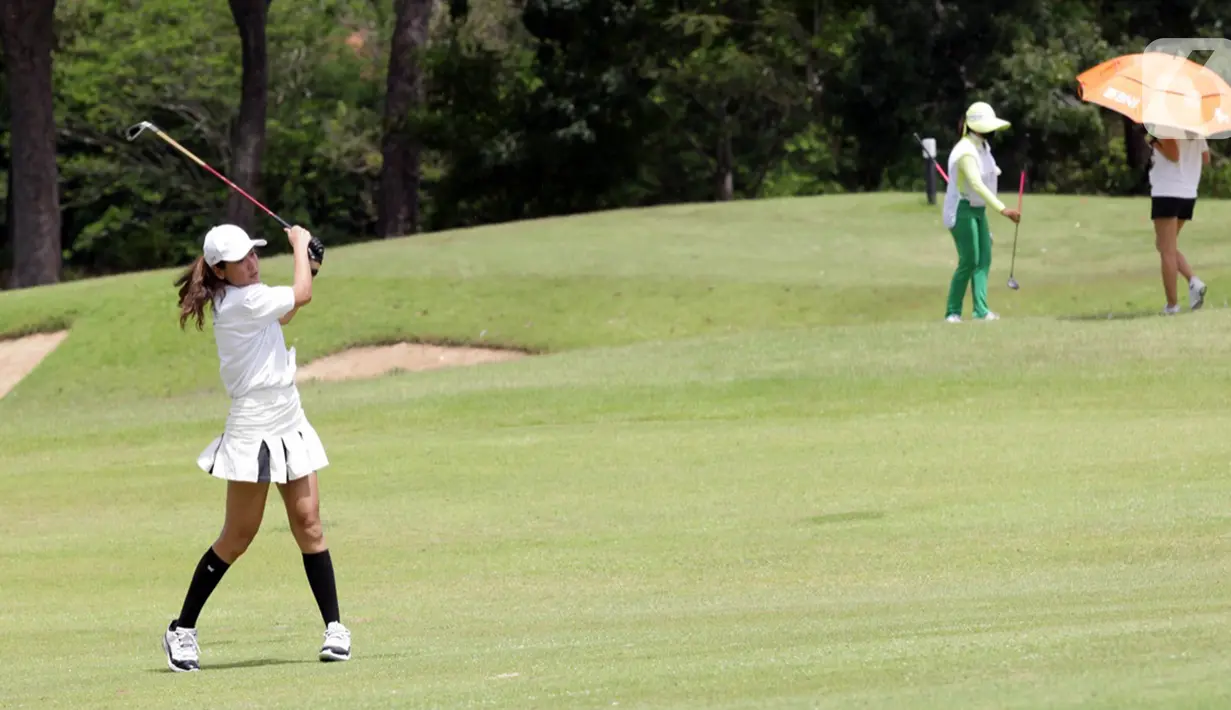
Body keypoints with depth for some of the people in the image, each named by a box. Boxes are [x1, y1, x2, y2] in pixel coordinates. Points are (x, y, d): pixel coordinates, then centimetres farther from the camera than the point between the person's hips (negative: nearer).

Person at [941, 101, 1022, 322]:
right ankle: (952, 312, 1)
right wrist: (1002, 210, -40)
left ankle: (980, 309, -2)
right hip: (962, 210, -9)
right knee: (969, 261, -8)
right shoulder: (966, 152, -22)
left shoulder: (982, 147, 8)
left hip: (978, 210, 9)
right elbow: (977, 185, -33)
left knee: (984, 260, 1)